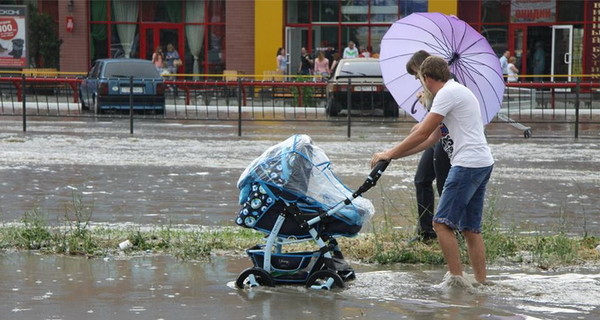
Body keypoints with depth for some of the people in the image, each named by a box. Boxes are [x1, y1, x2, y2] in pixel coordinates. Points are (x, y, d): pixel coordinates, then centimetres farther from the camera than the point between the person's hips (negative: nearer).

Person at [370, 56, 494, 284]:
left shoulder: (447, 93, -8)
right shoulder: (458, 91, 23)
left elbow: (423, 133, -11)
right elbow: (432, 137, 24)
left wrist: (390, 154, -3)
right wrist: (396, 154, 21)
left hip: (468, 164, -10)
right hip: (483, 163, 10)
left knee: (442, 222, -9)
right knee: (471, 228, 11)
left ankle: (456, 278, -12)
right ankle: (481, 282, 10)